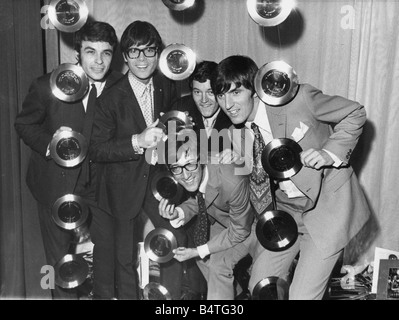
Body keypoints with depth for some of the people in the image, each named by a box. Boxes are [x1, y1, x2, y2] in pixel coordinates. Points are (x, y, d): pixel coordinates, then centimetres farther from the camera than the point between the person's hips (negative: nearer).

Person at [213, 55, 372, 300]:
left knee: (302, 295, -5)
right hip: (284, 212, 5)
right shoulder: (234, 136, -6)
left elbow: (355, 114, -9)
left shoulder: (299, 98, -22)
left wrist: (330, 153, -23)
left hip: (326, 206, -5)